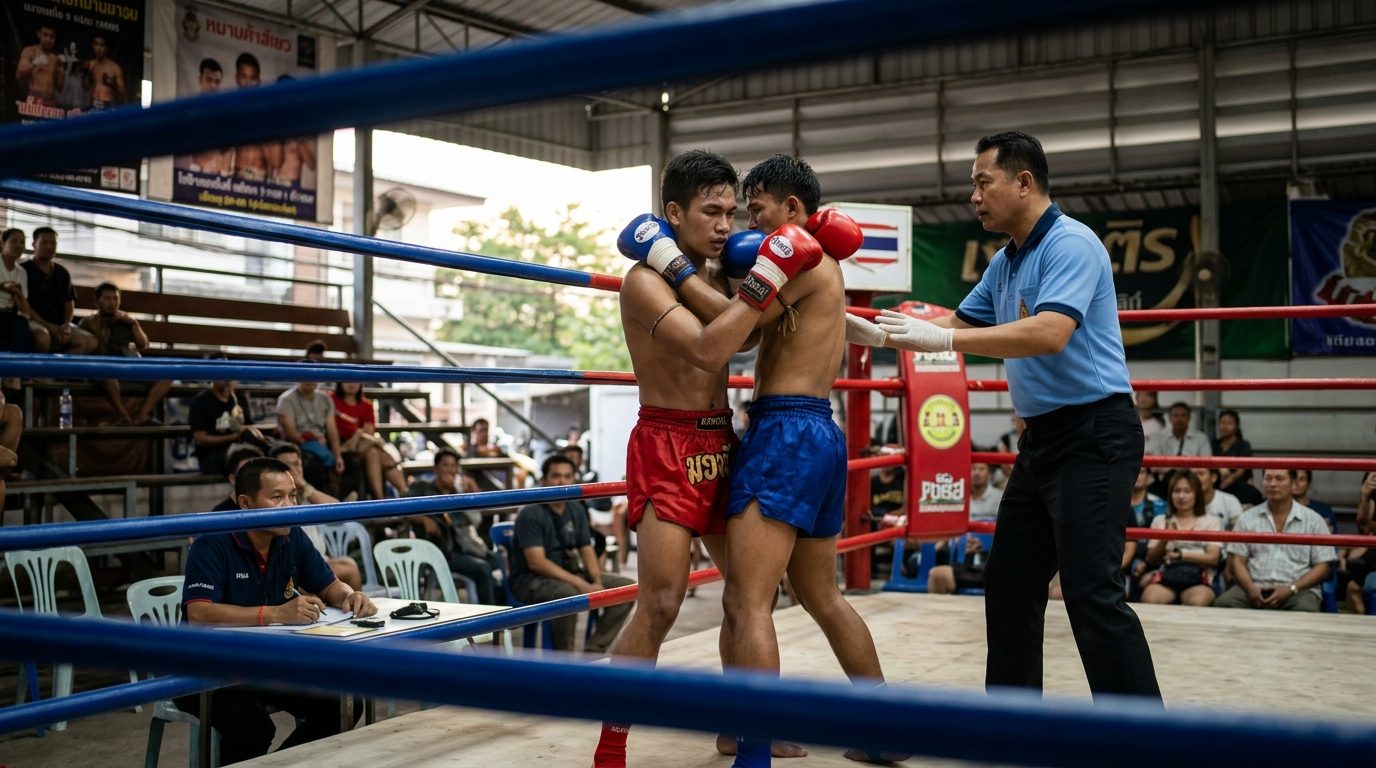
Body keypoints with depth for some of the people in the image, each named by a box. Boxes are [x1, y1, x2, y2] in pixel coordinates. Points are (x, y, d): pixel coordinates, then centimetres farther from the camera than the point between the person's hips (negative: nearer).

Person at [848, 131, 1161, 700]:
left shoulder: (1071, 244, -15)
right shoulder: (1005, 263, 14)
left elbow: (1049, 334, -28)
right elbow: (959, 323, 22)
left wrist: (941, 339, -28)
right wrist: (881, 334, 11)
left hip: (1094, 435, -10)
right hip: (1043, 437, 10)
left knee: (1091, 593, -14)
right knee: (1009, 585, 13)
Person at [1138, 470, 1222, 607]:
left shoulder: (1210, 521, 17)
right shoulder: (1160, 521, 21)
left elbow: (1213, 558, 4)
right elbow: (1151, 560, 12)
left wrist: (1180, 555, -6)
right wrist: (1164, 540, -6)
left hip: (1198, 576, -1)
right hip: (1166, 575, 1)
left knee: (1197, 602, -38)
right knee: (1149, 599, -35)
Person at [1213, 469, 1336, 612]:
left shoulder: (1313, 520, 8)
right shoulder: (1248, 518, 13)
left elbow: (1322, 568, 3)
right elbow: (1237, 561, 8)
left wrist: (1290, 589, -11)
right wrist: (1251, 588, -12)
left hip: (1298, 590, -1)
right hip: (1255, 588, 2)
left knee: (1305, 610, -36)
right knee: (1223, 603, -28)